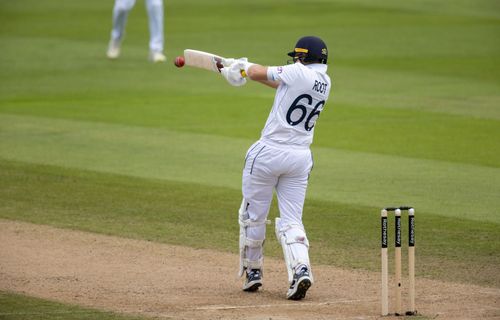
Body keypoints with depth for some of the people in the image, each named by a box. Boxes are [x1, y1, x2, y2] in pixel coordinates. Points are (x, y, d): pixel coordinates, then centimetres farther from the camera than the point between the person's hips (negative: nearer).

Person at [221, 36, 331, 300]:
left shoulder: (298, 73, -13)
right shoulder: (325, 82, 8)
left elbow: (257, 72, -2)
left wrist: (247, 68, 21)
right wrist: (245, 70, 23)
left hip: (269, 152, -6)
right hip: (301, 157, 6)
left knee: (253, 214, 11)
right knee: (291, 220, 5)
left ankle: (252, 271, 22)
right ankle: (301, 269, -19)